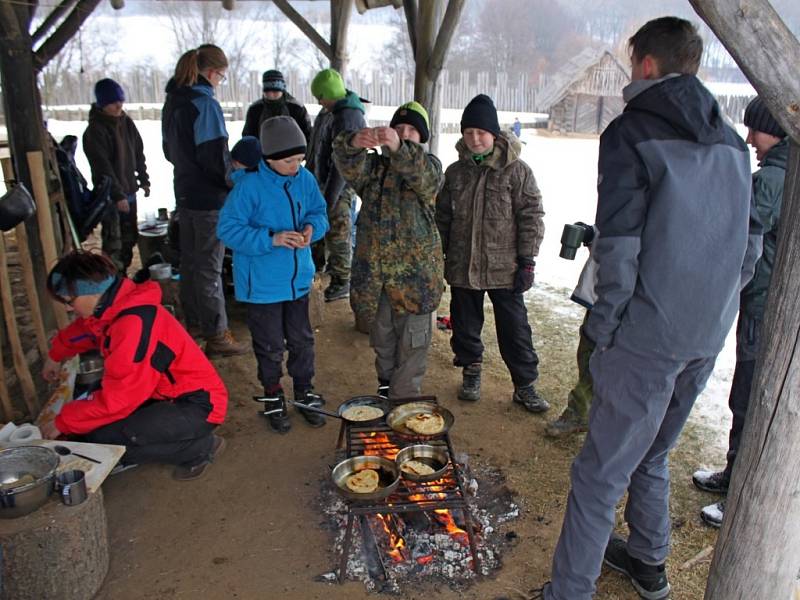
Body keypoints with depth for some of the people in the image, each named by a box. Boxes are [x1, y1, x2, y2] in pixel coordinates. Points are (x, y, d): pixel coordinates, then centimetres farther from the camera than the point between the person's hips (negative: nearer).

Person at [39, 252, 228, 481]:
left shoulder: (134, 324, -27)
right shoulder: (113, 308, 2)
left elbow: (115, 399, -23)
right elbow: (81, 331, 30)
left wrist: (62, 423, -10)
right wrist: (55, 356, 42)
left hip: (198, 405, -10)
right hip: (168, 395, 10)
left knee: (102, 440, -21)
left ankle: (200, 447, -2)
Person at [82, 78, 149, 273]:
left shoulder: (126, 122, 7)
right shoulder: (95, 130, -13)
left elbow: (138, 153, 16)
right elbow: (103, 167, -17)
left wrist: (144, 180, 14)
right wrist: (117, 195, -20)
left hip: (129, 191, 7)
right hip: (110, 196, -7)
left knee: (129, 238, 13)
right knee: (113, 242, -7)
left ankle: (122, 275, 25)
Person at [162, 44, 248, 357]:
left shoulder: (173, 100, 10)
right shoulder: (205, 103, -17)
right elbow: (215, 156, -20)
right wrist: (233, 181, -6)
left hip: (185, 192, 9)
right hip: (210, 197, -9)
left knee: (190, 260, 17)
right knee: (209, 267, -2)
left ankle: (194, 322, 31)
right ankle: (217, 336, 8)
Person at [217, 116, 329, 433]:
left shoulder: (305, 179, -4)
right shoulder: (249, 185, -19)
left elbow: (319, 213, 9)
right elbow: (227, 228, -18)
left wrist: (312, 227, -15)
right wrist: (271, 239, -28)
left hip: (298, 278, 4)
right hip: (262, 284, -4)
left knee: (302, 340, 16)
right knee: (270, 346, 11)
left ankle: (305, 393, 37)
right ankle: (273, 397, 34)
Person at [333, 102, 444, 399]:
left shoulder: (429, 165, -1)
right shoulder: (373, 165, 6)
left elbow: (425, 175, -27)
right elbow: (347, 163, -16)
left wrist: (398, 147, -46)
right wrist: (354, 143, -40)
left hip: (415, 272, -3)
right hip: (373, 271, 3)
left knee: (412, 344, 4)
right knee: (381, 338, 19)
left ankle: (404, 400, 19)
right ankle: (386, 385, 41)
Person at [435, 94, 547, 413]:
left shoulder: (516, 170, -6)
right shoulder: (455, 172, 7)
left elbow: (531, 217, -6)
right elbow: (443, 217, 13)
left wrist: (526, 260, -9)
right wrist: (440, 256, 10)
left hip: (504, 267, -3)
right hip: (462, 266, 4)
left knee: (514, 328, 4)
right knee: (465, 324, 15)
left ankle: (525, 386, 18)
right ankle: (471, 372, 35)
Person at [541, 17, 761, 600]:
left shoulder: (631, 132, -9)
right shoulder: (731, 142, 13)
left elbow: (619, 246, -17)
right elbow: (751, 244, 15)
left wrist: (605, 323, -7)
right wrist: (712, 305, 20)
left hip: (649, 333, -8)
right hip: (709, 334, 8)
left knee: (603, 469, 1)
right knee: (653, 452, 24)